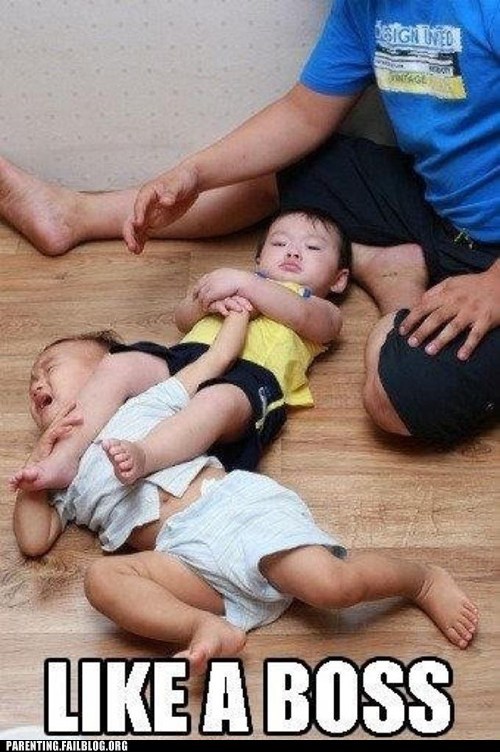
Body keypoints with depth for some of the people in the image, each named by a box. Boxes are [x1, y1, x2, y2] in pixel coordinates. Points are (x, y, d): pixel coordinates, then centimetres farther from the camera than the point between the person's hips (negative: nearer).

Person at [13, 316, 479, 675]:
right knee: (101, 578, -25)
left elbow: (215, 360, 25)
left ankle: (424, 579, 1)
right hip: (187, 554, 2)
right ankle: (208, 628, -36)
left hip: (235, 502, -2)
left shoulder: (144, 403, 25)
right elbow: (34, 541, 18)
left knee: (330, 585, -24)